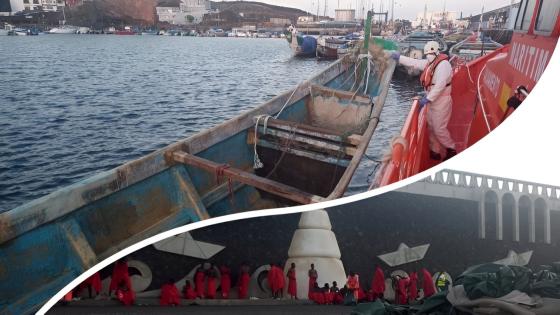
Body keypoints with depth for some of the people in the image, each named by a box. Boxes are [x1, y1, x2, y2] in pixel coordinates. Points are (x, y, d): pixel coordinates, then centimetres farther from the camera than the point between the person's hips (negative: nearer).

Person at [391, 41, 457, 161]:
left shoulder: (444, 65, -19)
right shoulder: (429, 63, 7)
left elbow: (440, 86, -26)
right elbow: (414, 62, 14)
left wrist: (427, 99, -25)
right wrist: (399, 57, 9)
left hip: (441, 101, -9)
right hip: (432, 100, 9)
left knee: (439, 129, -4)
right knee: (431, 127, 13)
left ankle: (451, 150, 16)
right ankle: (435, 152, 24)